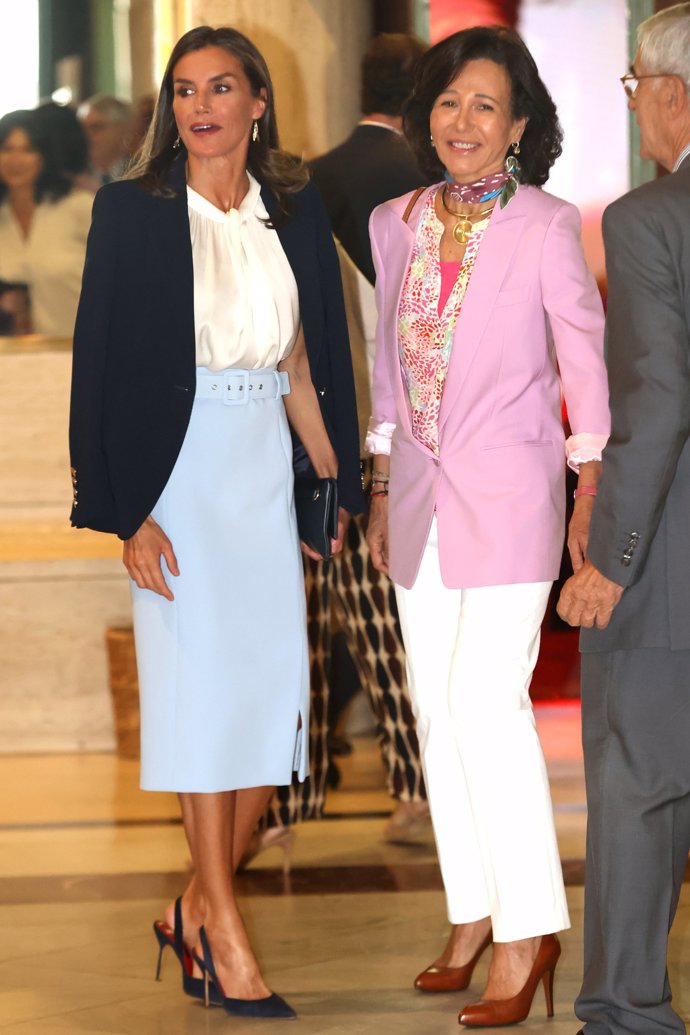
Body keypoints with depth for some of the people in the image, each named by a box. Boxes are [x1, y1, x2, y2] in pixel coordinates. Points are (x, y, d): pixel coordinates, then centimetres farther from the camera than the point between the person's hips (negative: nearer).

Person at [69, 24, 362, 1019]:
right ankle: (225, 937, 4)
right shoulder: (133, 210, -3)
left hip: (270, 468, 4)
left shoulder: (296, 213, 9)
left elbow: (302, 363, 14)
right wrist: (127, 513, -11)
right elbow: (101, 365, -5)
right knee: (203, 687, -4)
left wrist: (333, 482, 7)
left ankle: (195, 910, 17)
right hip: (180, 468, -4)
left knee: (275, 695, 1)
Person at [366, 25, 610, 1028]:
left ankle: (529, 928, -6)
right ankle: (474, 913, 18)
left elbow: (586, 358, -4)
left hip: (510, 494, -6)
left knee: (487, 699, -14)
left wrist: (591, 499, -7)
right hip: (423, 495, 6)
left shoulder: (547, 227, -8)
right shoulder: (395, 224, 7)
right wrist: (381, 492, 15)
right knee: (437, 707, 7)